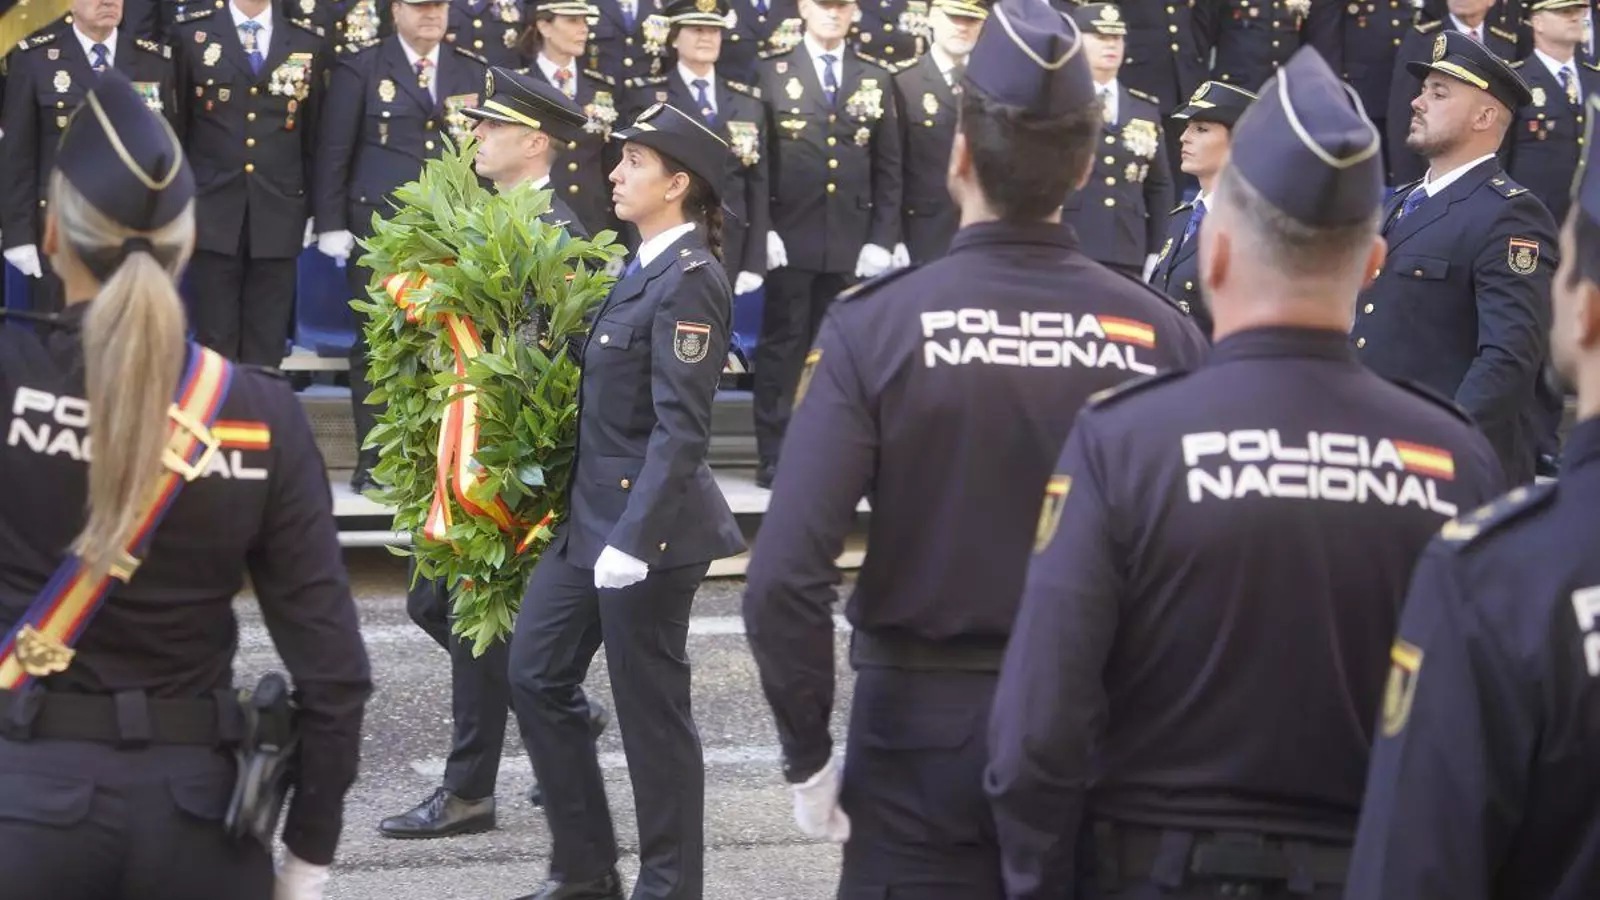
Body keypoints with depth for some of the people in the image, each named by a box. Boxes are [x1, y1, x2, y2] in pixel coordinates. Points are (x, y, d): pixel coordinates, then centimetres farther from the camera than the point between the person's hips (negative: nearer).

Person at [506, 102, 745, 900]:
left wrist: (635, 537, -25)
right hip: (592, 510, 10)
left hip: (648, 522, -10)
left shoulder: (690, 280, -16)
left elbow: (680, 428, -21)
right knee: (537, 674, 13)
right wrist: (597, 521, 13)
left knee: (651, 709, 1)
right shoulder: (646, 266, 11)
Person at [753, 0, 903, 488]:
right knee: (780, 346, 0)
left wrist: (882, 239, 1)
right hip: (789, 237, -2)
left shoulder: (876, 80, 11)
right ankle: (773, 453, 4)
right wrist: (762, 228, -8)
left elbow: (889, 168, 9)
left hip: (852, 242, 2)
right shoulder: (771, 73, 4)